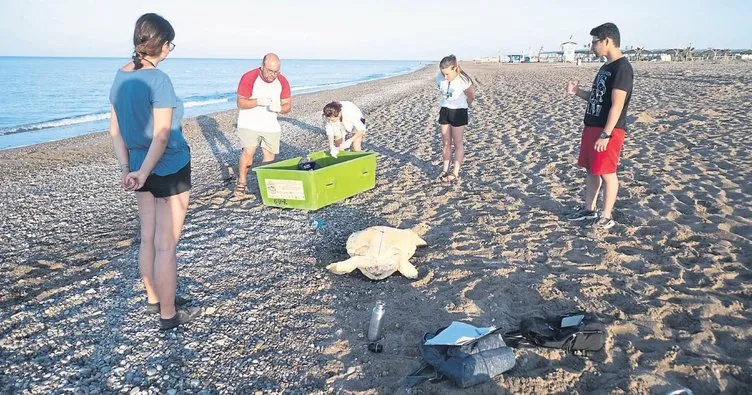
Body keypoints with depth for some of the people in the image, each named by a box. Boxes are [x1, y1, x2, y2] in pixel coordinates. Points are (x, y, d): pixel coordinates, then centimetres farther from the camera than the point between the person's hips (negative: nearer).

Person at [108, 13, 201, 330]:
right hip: (170, 170, -8)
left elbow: (115, 130, 8)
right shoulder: (158, 80, -18)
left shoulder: (121, 75, 5)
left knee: (148, 238, 18)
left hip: (140, 166, 8)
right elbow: (161, 136, -22)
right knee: (166, 245, 1)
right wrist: (143, 173, -14)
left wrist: (127, 169, 7)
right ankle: (168, 315, 13)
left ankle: (154, 299, 34)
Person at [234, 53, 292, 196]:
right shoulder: (249, 78, -14)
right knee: (248, 152, -18)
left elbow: (288, 105, 2)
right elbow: (240, 103, -13)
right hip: (249, 124, -4)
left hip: (271, 125, 4)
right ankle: (241, 182, 1)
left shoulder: (282, 81, -4)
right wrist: (258, 101, -30)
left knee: (270, 155, 3)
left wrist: (280, 108, -22)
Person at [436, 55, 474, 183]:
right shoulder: (439, 77, -12)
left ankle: (455, 173, 6)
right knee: (445, 142, 9)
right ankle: (445, 169, 18)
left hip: (459, 111, -5)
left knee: (457, 143, 2)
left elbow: (471, 97, -6)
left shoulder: (463, 81, -24)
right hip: (444, 110, 5)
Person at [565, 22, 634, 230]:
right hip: (592, 126, 10)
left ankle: (606, 216, 7)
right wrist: (577, 92, 5)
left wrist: (606, 134, -24)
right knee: (591, 169, 15)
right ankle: (589, 209, 27)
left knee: (606, 172, -3)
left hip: (608, 130, -9)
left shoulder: (622, 67, -15)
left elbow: (617, 105, -21)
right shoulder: (605, 67, 14)